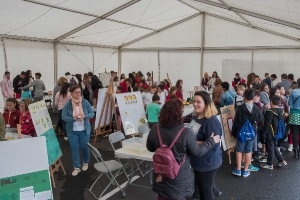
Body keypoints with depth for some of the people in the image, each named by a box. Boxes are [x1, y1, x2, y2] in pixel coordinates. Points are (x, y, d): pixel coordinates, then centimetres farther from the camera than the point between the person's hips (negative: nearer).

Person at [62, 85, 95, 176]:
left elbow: (92, 114, -2)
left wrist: (84, 116, -22)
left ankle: (86, 163, 37)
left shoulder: (85, 102, -7)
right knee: (74, 149, 5)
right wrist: (74, 118, -25)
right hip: (72, 131, 0)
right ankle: (76, 167, 18)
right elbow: (64, 117, -9)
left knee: (84, 147, 12)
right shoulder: (67, 104, -8)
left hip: (84, 130, 0)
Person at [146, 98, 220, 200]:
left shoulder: (155, 129, -16)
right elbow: (198, 152, -13)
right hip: (179, 178, -3)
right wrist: (211, 141, 0)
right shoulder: (185, 133, -26)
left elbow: (150, 148, 1)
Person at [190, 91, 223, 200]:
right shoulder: (196, 117, 2)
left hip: (208, 162, -9)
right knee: (201, 187, 27)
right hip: (198, 161, 9)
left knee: (206, 190, 9)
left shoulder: (212, 121, -25)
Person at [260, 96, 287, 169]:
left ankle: (270, 164, 14)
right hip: (277, 133, 8)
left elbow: (267, 124, -20)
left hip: (270, 134, -8)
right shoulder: (281, 111, 2)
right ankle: (282, 161, 25)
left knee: (270, 149, 3)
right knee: (274, 147, 22)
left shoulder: (270, 112, -21)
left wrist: (264, 133, -13)